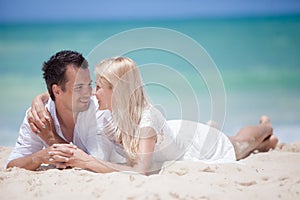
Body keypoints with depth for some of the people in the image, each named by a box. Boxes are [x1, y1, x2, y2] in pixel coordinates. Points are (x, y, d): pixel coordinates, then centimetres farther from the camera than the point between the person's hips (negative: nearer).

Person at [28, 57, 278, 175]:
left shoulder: (146, 118, -47)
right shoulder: (101, 111, -30)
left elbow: (140, 171, -56)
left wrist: (87, 162, -60)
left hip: (196, 141, -5)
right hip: (174, 132, 5)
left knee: (240, 144, 29)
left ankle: (265, 128, 61)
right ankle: (262, 142, 63)